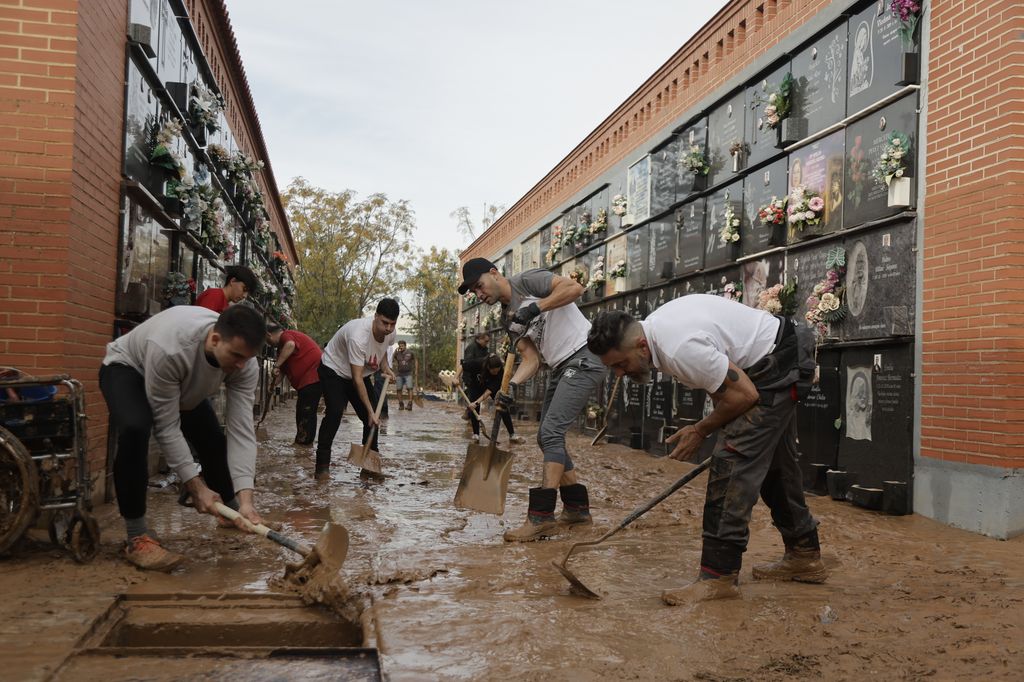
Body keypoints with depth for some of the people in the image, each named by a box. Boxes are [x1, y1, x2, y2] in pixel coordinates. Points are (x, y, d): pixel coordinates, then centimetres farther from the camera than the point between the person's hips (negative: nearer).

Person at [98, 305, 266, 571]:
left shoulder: (245, 363, -29)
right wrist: (196, 487, -33)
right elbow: (166, 425, -35)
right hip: (127, 368, -6)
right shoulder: (168, 349, -46)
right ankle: (137, 539, -23)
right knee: (134, 429, -34)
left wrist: (245, 499, -36)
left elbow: (241, 429, -29)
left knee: (215, 438, 6)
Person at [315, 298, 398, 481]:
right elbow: (357, 379, -36)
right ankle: (322, 466, -19)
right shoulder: (358, 336, -40)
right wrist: (370, 411, -35)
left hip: (361, 373, 7)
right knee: (335, 412, -25)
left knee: (374, 417, -1)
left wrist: (385, 367, -7)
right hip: (334, 370, -7)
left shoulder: (390, 333, -16)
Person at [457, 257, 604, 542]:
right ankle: (577, 507, 23)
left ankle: (541, 516, -15)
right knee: (548, 437, 12)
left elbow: (574, 287, -20)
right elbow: (531, 357, 5)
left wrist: (535, 308, -24)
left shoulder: (527, 281, -7)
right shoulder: (510, 315, 16)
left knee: (550, 433, -16)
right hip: (561, 368, 10)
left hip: (583, 360, -10)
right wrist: (511, 386, -12)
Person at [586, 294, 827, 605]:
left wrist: (701, 430, -13)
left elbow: (745, 394, -26)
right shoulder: (653, 327, -3)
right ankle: (805, 558, 34)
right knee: (772, 462, 19)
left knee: (732, 461, -16)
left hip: (775, 366, -10)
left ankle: (718, 576, -13)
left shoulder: (679, 349, -34)